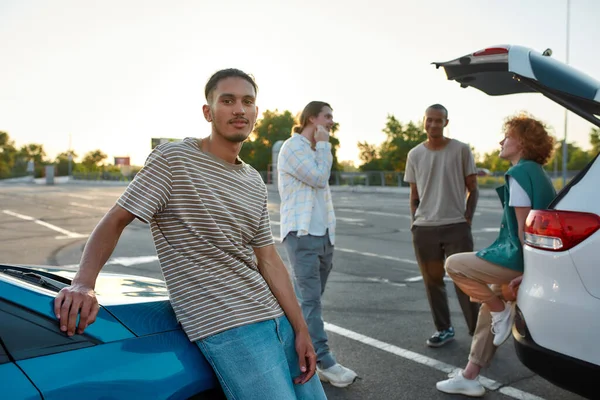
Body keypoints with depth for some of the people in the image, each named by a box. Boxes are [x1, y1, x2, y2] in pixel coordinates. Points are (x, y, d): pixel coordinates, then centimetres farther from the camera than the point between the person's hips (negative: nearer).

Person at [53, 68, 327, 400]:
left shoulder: (255, 183, 11)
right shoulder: (173, 160, -7)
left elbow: (268, 260, 10)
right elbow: (114, 222, -8)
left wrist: (300, 329, 5)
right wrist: (84, 283, -25)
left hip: (277, 319, 7)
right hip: (227, 328, -7)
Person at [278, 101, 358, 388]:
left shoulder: (314, 151, 22)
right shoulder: (292, 147, -7)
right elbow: (320, 178, -15)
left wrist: (330, 234, 17)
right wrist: (324, 144, -4)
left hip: (323, 234, 9)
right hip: (302, 234, -9)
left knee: (311, 299, 11)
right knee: (310, 300, -8)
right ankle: (324, 361, -5)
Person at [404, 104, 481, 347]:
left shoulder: (461, 150, 0)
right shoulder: (415, 155, 8)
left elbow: (472, 190, 4)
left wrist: (467, 219, -5)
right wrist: (416, 223, 6)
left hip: (456, 226, -3)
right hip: (424, 228, 3)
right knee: (433, 281, 9)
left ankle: (477, 331, 11)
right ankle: (444, 329, 23)